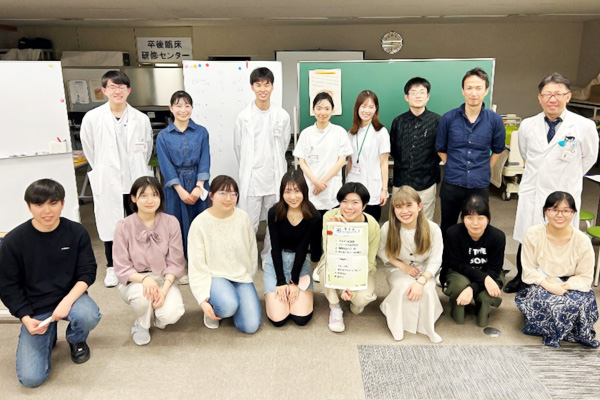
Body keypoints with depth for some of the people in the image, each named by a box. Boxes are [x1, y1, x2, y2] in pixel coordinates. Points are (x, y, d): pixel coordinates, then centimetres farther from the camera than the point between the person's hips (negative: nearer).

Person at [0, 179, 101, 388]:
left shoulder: (76, 232, -10)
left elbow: (88, 271, -8)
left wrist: (67, 301, -24)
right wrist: (26, 319, -14)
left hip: (70, 296, 1)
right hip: (34, 308, 0)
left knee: (88, 316, -35)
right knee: (31, 378, -13)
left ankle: (76, 340, 5)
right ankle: (48, 336, 22)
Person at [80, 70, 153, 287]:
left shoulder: (141, 119, -2)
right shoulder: (92, 118, -5)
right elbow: (90, 151, 6)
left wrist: (136, 171, 12)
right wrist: (104, 172, 11)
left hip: (136, 181, 1)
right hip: (108, 183, -1)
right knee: (110, 224, 10)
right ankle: (112, 267, 28)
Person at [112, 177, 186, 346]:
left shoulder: (171, 222, -8)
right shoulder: (123, 227, -11)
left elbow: (175, 263, -6)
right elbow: (122, 268, -9)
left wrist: (164, 289, -21)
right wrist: (144, 278, -28)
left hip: (164, 279, 1)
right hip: (133, 281, -1)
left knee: (172, 314, -26)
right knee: (142, 294, -36)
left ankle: (156, 315, 14)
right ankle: (141, 324, 1)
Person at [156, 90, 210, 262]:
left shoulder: (201, 132, 2)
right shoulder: (163, 136, 0)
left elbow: (205, 160, -2)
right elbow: (166, 165, -4)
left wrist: (199, 186, -12)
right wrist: (180, 190, -11)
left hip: (198, 184, 1)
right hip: (175, 186, -1)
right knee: (177, 223, 6)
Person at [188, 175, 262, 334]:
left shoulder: (243, 218, -4)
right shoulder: (200, 223, -12)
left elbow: (252, 251, 8)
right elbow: (196, 266, -10)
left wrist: (248, 277, 12)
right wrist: (203, 300, -14)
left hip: (242, 276, 3)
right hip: (214, 276, -3)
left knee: (251, 325, -12)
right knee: (228, 306, -34)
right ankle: (213, 305, 3)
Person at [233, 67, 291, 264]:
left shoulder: (282, 116, 1)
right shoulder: (243, 116, -2)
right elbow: (238, 147, 7)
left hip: (276, 178, 2)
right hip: (251, 179, -2)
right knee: (249, 225, 1)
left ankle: (269, 258, 31)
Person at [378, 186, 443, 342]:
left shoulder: (433, 229, -19)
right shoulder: (388, 228, -19)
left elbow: (435, 262, -13)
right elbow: (382, 252, -2)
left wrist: (421, 281, -28)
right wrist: (402, 265, -15)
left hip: (424, 271, 1)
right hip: (398, 269, 0)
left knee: (427, 290, -29)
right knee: (402, 288, -32)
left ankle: (427, 326, -1)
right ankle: (396, 324, -5)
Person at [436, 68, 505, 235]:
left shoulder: (494, 120, -4)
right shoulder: (448, 118, -5)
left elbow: (497, 150, 12)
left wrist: (484, 170, 8)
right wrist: (454, 168, 6)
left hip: (480, 185, 0)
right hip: (451, 184, 0)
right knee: (447, 229, 15)